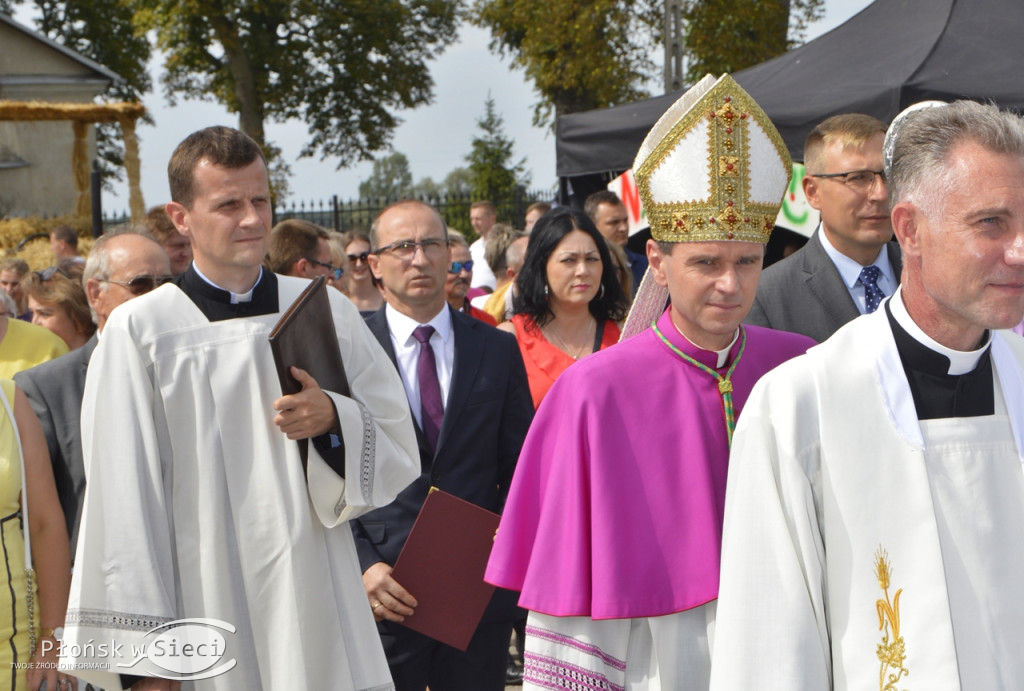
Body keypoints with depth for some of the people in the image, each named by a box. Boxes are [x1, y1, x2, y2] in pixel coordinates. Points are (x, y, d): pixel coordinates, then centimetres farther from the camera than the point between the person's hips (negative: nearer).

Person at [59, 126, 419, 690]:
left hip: (317, 608, 3)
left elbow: (399, 452, 11)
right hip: (201, 615, -3)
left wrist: (334, 421, -11)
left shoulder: (324, 310, 7)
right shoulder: (139, 330, -3)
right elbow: (123, 496, -4)